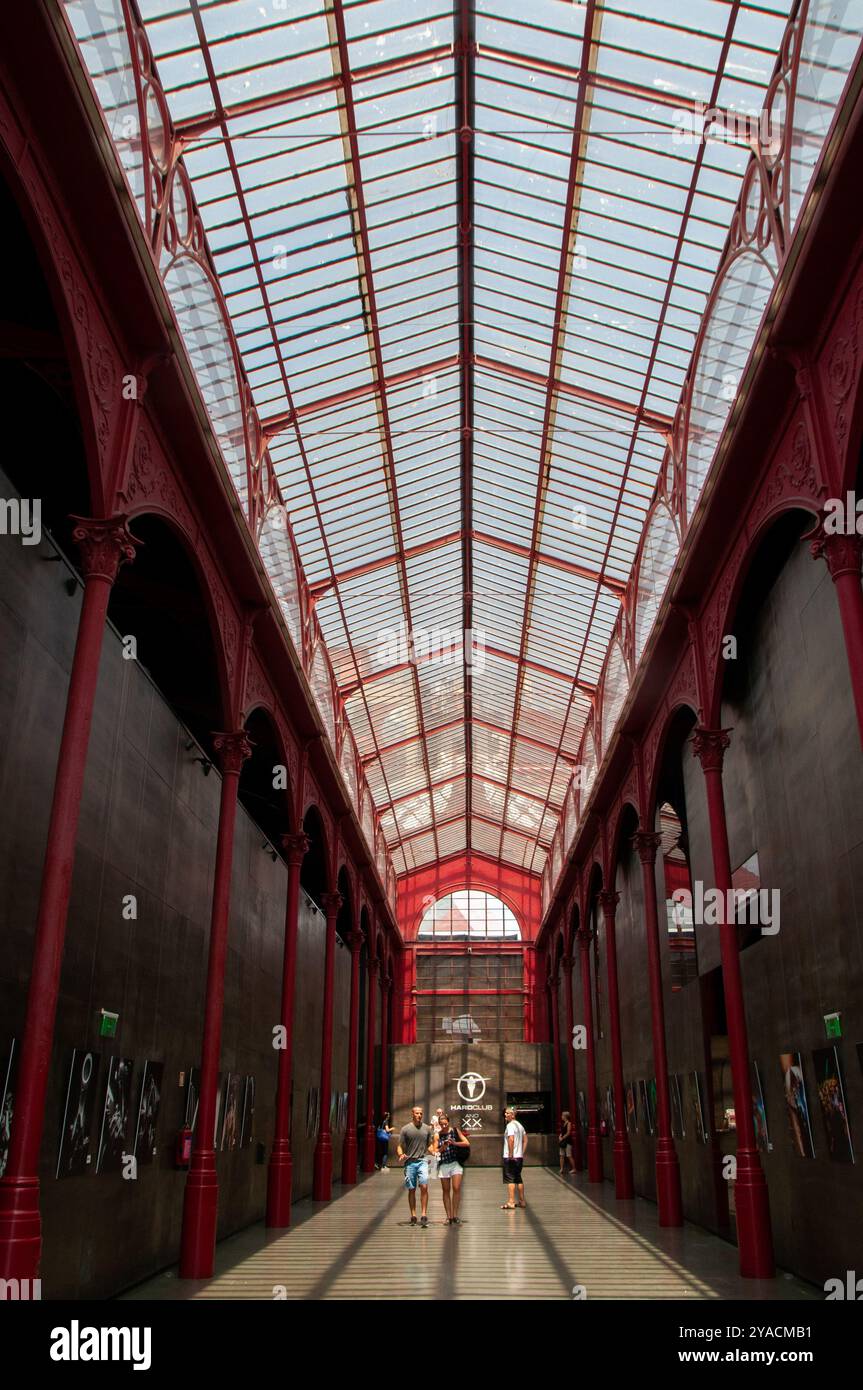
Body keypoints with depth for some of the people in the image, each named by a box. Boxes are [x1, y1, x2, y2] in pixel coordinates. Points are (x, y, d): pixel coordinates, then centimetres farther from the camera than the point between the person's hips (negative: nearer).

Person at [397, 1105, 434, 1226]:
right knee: (411, 1190, 6)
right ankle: (413, 1216, 15)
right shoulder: (406, 1129, 3)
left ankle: (424, 1214, -10)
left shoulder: (427, 1128, 9)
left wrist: (435, 1152, -2)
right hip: (410, 1162, 0)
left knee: (424, 1187, -13)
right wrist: (401, 1155, -15)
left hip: (423, 1160, 0)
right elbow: (400, 1146, 4)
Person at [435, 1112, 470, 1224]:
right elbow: (435, 1151, 0)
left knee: (456, 1188, -10)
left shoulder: (455, 1130, 0)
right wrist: (443, 1147, -18)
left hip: (456, 1163, -1)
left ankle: (455, 1215, 0)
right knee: (446, 1191, 5)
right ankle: (449, 1216, 12)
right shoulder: (438, 1135, 2)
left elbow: (467, 1143, -2)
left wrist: (455, 1143, -16)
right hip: (443, 1164, 1)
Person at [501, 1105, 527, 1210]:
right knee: (518, 1179, 16)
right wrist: (523, 1153, 16)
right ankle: (522, 1201, 21)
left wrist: (511, 1154, -22)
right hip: (519, 1157, 9)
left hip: (510, 1157, -9)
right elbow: (525, 1140, 18)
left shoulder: (510, 1125, -13)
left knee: (510, 1179, -6)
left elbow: (511, 1139, -25)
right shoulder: (520, 1125, 15)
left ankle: (511, 1202, -8)